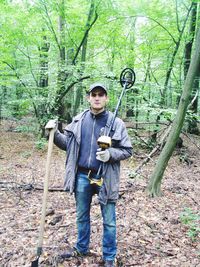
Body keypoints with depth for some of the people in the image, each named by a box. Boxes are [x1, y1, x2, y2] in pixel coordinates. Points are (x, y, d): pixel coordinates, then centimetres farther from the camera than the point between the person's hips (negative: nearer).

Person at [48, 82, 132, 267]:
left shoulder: (116, 123, -7)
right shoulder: (78, 120, 3)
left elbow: (127, 150, -4)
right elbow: (68, 144, 9)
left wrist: (110, 154, -22)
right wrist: (54, 134, -9)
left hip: (104, 178, -3)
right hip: (82, 176, 3)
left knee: (109, 221, 10)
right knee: (82, 216, 21)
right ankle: (81, 248, 42)